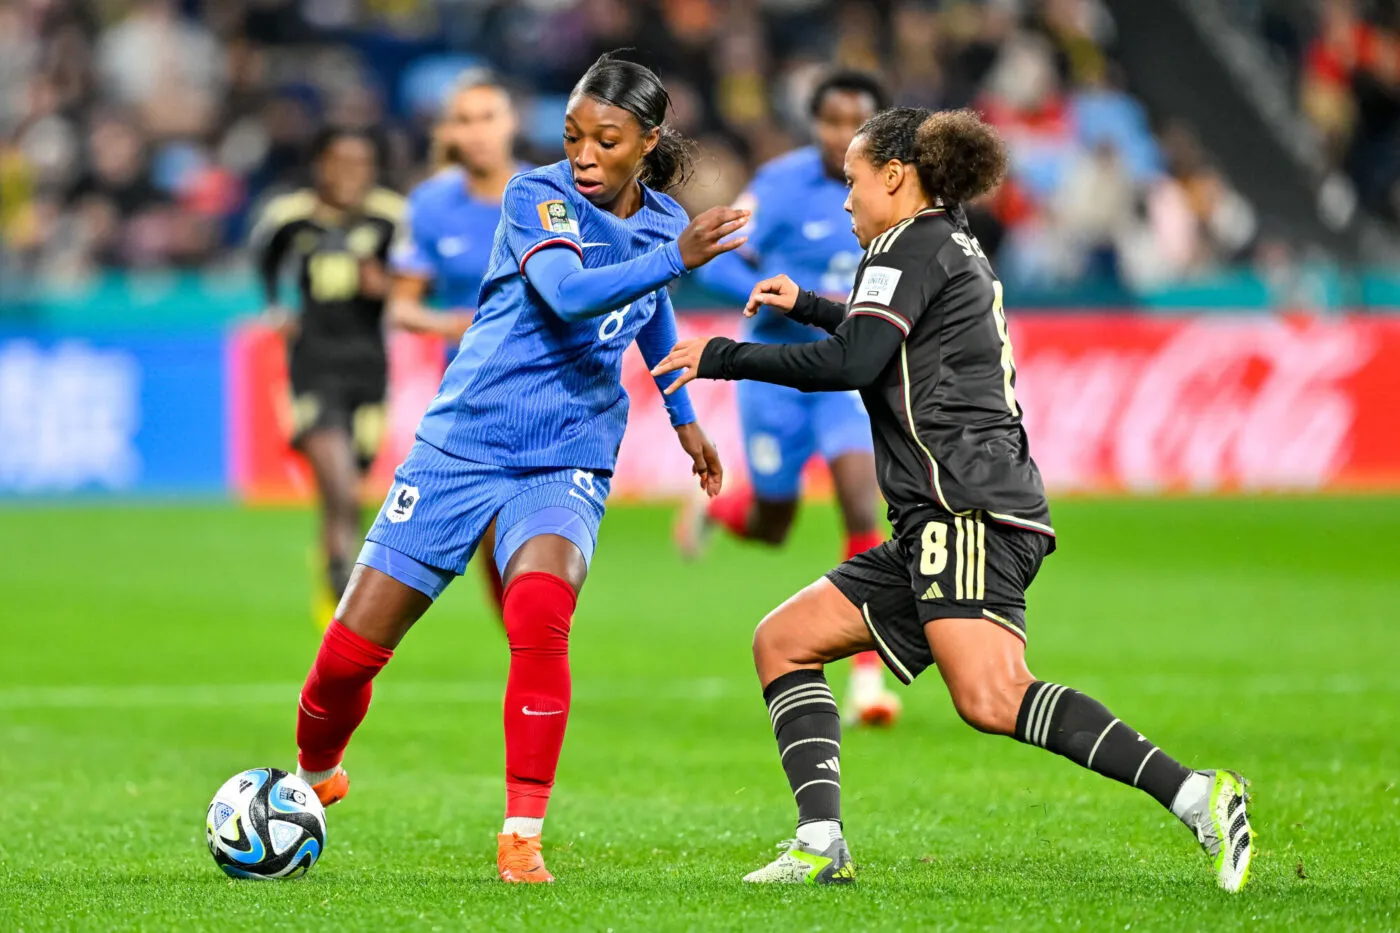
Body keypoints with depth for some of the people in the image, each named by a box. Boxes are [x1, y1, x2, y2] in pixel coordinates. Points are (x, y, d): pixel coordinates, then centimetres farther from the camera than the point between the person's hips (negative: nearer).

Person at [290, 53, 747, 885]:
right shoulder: (538, 198, -11)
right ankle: (313, 778, 32)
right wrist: (675, 258, -44)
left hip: (566, 464, 2)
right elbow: (570, 293, -32)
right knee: (353, 647, -1)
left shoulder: (662, 222, 4)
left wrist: (682, 414, 36)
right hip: (463, 443, -2)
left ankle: (523, 838, -23)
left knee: (540, 615, -30)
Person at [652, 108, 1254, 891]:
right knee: (783, 641, 10)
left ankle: (1197, 797, -33)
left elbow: (852, 362, -16)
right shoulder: (955, 248, 27)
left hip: (971, 510, -11)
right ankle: (822, 846, -2)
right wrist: (806, 305, 56)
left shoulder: (914, 245, -2)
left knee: (990, 698, -28)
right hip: (939, 525, 11)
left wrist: (724, 357, -7)